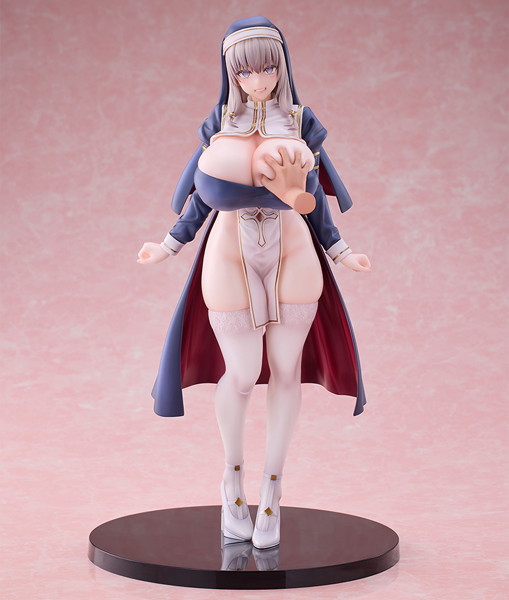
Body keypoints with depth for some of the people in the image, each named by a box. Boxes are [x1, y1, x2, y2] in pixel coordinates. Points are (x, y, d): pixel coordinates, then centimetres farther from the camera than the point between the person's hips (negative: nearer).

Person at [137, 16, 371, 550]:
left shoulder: (300, 124, 3)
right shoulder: (220, 124, 3)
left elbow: (313, 197, 8)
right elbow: (204, 196, 10)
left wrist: (341, 253, 7)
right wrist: (169, 246, 10)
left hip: (292, 257, 1)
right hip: (232, 258, -1)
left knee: (286, 369, 2)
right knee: (242, 375, -3)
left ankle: (271, 493, 15)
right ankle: (232, 477, 23)